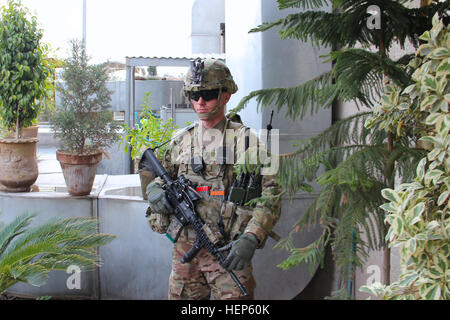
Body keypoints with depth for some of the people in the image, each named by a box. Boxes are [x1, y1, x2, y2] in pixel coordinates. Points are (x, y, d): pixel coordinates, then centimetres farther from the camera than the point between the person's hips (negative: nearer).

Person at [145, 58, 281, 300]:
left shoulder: (246, 140, -2)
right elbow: (159, 178, 23)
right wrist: (154, 191, -2)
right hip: (184, 250, 4)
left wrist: (251, 239, -18)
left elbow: (270, 195, -6)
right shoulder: (180, 141, 11)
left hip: (230, 253, -4)